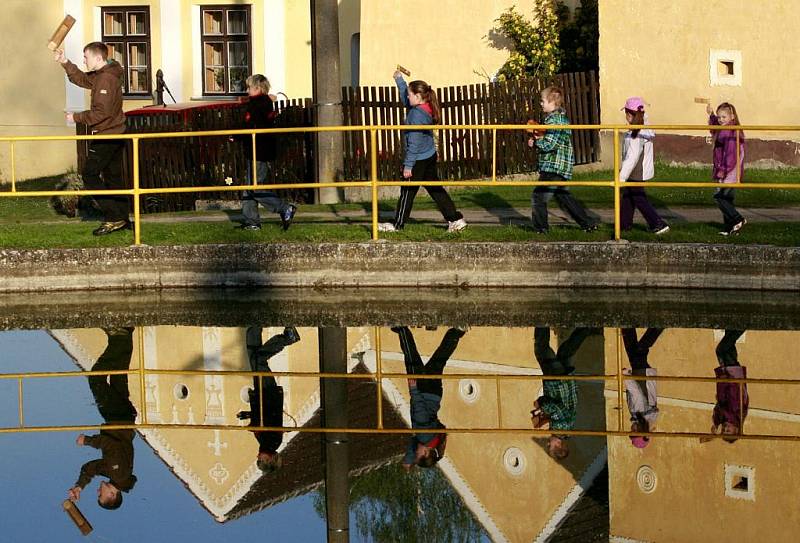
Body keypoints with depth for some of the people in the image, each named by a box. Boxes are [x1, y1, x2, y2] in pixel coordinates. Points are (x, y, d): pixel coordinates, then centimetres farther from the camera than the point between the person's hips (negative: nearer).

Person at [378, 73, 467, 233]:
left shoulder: (417, 115, -21)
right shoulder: (426, 109, 5)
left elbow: (414, 143, -22)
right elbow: (405, 101, 27)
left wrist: (408, 165, -19)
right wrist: (399, 79, 29)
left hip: (418, 160, -9)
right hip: (430, 156, 9)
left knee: (407, 192, 2)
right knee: (435, 190, 12)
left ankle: (397, 225, 12)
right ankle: (455, 219, 10)